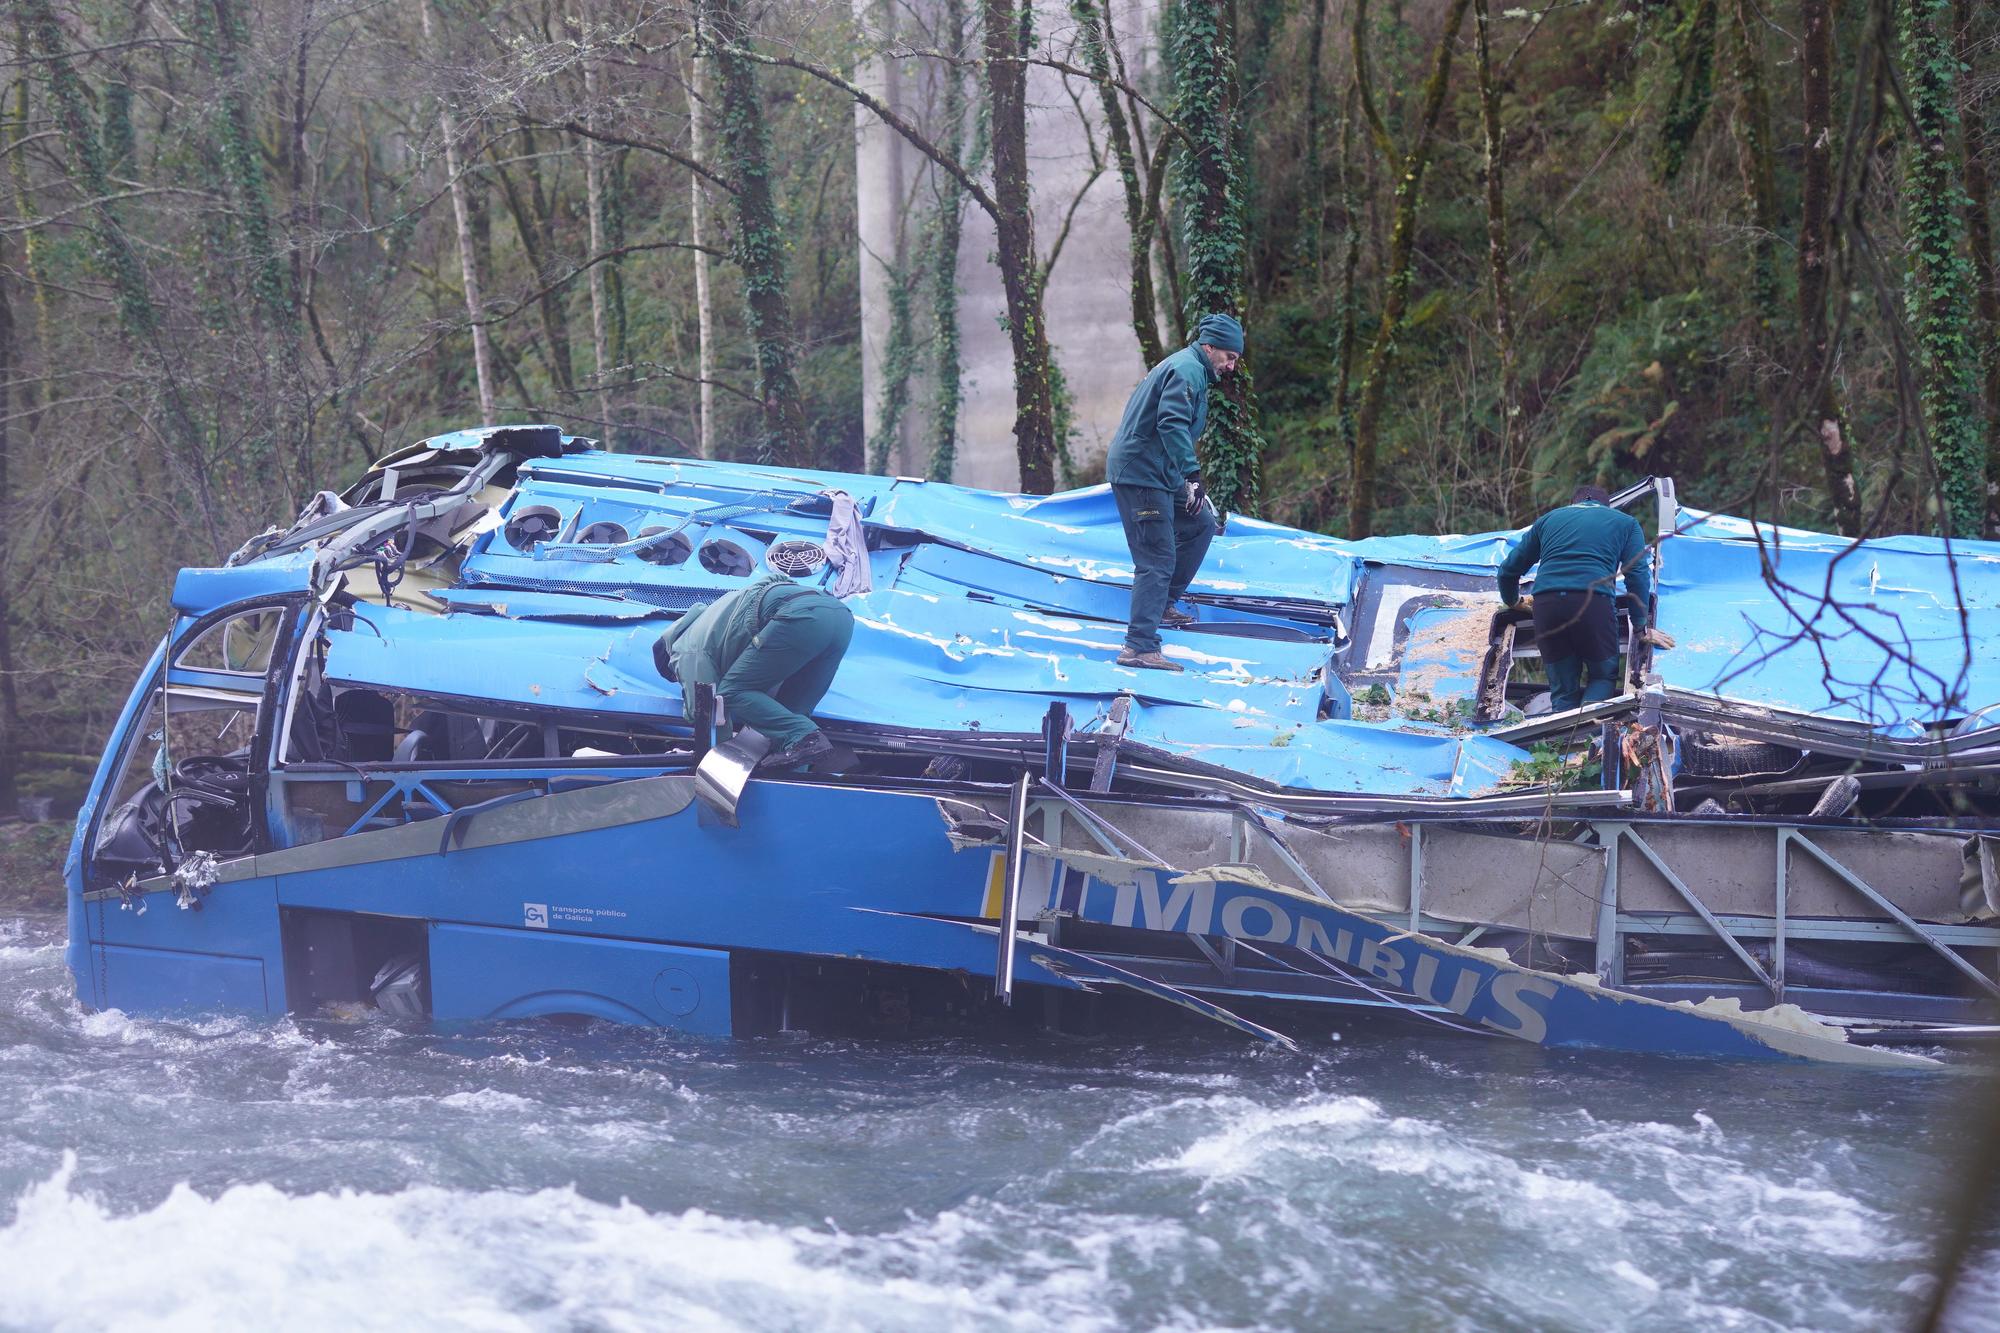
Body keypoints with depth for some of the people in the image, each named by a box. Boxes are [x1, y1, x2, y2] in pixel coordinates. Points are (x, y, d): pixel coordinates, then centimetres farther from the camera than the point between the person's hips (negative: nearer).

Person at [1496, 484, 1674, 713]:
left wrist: (1513, 602, 51)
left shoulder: (1548, 519, 30)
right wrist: (1641, 628, 11)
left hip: (1546, 603, 2)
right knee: (1604, 676, 13)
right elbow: (1638, 575, 9)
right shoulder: (1625, 522, 24)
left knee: (1563, 689, 12)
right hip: (1593, 599, -2)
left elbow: (1509, 569, 32)